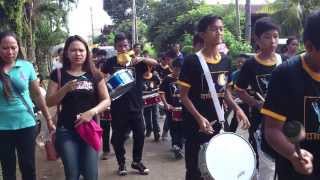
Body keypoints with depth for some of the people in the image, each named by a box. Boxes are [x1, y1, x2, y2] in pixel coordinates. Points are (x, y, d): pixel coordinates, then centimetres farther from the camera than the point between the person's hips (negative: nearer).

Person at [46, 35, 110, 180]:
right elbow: (49, 102, 0)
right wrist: (66, 89, -16)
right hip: (66, 131, 0)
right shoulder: (58, 74, 3)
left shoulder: (94, 74, 5)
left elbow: (106, 100, 4)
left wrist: (92, 111, -14)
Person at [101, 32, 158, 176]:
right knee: (118, 137, 7)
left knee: (140, 134, 7)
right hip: (118, 107, -1)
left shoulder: (136, 61, 1)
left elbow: (155, 63, -12)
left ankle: (137, 161, 27)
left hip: (135, 105, 1)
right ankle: (122, 164, 25)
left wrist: (142, 59, -30)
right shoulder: (111, 62, 1)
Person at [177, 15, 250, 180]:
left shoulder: (225, 61, 4)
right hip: (195, 124, -5)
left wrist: (236, 109, -2)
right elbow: (184, 95, -12)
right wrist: (199, 118, -25)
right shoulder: (192, 61, -14)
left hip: (217, 123, 6)